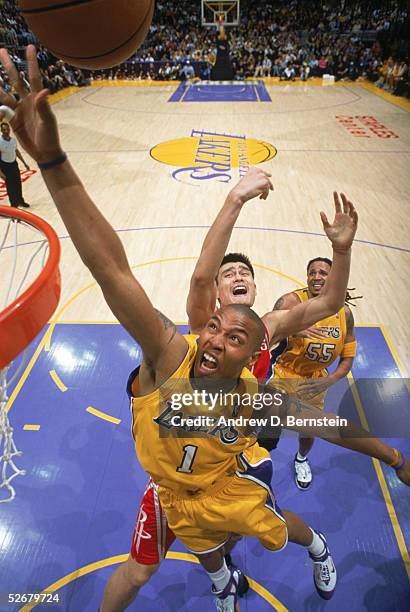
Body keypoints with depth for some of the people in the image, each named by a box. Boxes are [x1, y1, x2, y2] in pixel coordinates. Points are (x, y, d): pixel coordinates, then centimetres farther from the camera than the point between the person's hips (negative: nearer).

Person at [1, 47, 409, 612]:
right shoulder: (171, 354, -41)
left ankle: (318, 547, 63)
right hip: (176, 492, 1)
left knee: (274, 528, 25)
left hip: (229, 481, -1)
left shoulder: (254, 399, -34)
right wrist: (52, 160, -58)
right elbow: (111, 268, -53)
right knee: (206, 550, 29)